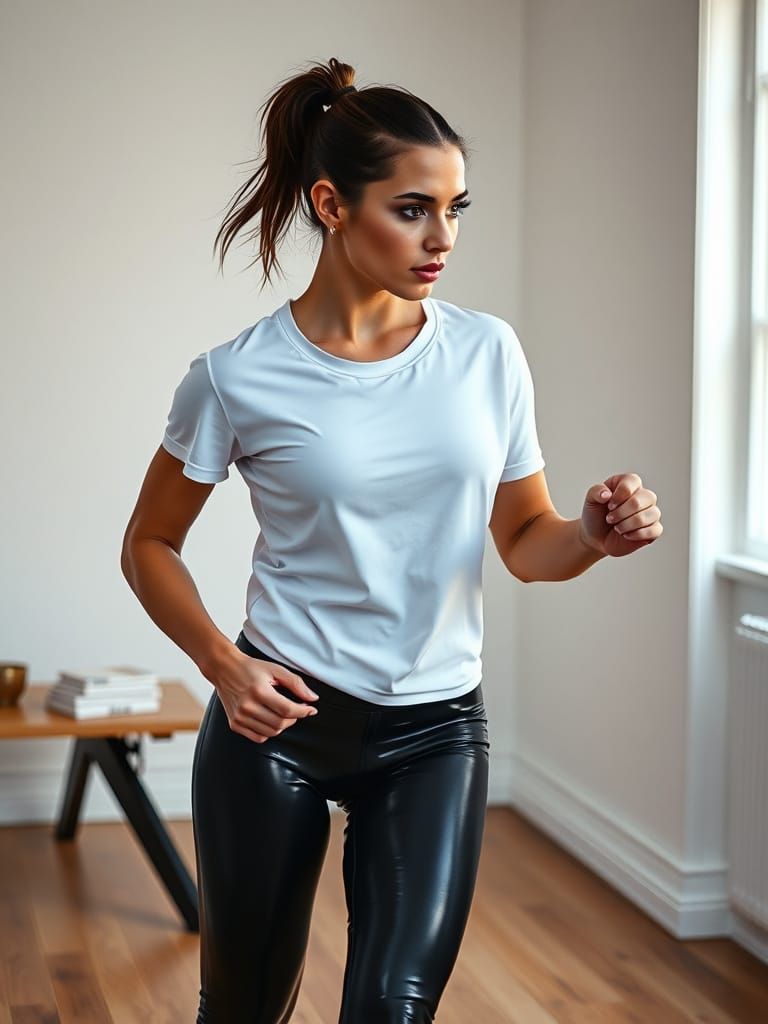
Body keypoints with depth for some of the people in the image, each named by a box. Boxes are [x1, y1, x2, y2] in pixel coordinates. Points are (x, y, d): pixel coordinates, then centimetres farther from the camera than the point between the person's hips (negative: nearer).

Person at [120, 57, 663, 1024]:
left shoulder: (488, 352, -2)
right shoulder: (239, 377, -9)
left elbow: (525, 541, 6)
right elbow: (150, 545, 3)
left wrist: (596, 534, -16)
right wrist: (222, 666, -13)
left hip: (435, 729, 2)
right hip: (279, 718, -1)